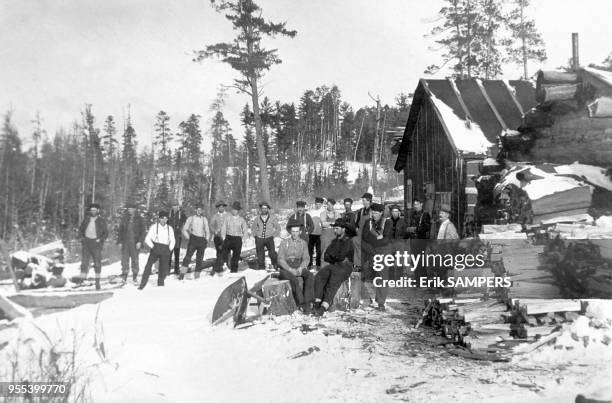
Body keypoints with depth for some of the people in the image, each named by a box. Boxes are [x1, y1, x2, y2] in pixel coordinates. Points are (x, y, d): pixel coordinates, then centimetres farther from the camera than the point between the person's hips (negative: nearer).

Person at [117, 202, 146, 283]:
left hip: (135, 242, -2)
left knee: (135, 259, 2)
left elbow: (143, 231, 0)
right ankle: (124, 275, 6)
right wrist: (119, 241, 6)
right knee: (124, 258, -1)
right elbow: (120, 230, 11)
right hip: (125, 241, 2)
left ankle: (135, 275, 11)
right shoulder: (124, 218, 8)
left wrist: (140, 241, -8)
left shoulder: (139, 219, 1)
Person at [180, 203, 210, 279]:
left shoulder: (204, 219, 13)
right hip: (193, 239, -2)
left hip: (202, 240, 3)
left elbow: (207, 231, 20)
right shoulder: (190, 218, 6)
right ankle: (182, 273, -21)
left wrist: (206, 239, 9)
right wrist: (188, 238, -2)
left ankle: (197, 274, 11)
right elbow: (184, 229, 8)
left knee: (200, 258, 1)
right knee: (188, 255, -17)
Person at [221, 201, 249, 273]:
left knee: (236, 255, -1)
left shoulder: (241, 220, 4)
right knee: (224, 252, -15)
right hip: (228, 238, 1)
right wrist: (224, 238, 1)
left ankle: (234, 270, 7)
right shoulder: (228, 218, 6)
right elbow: (223, 229, 8)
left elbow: (245, 231, 9)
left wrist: (242, 239, 1)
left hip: (238, 239, -1)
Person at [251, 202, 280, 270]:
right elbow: (253, 228, 22)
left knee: (272, 253, -18)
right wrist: (255, 235, 9)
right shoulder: (257, 218, 6)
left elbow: (278, 228, 11)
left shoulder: (272, 217, 2)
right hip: (259, 239, 2)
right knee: (260, 256, 1)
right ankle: (261, 269, 12)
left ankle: (276, 266, -4)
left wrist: (273, 236, 2)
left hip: (269, 239, -2)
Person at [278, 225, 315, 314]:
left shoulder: (303, 243, 10)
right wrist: (291, 270, -18)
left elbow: (306, 259, 4)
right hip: (286, 268, -3)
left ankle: (307, 303, -31)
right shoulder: (284, 243, 1)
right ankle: (301, 304, -32)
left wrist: (300, 268, -16)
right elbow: (281, 260, -5)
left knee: (310, 276, -27)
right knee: (294, 279, -35)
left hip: (299, 267, 3)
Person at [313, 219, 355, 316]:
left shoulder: (348, 242, -2)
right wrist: (337, 258, -4)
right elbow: (325, 257, 13)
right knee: (319, 277, -22)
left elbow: (341, 256, -15)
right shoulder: (334, 241, 21)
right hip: (333, 265, 6)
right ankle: (317, 303, -30)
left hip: (345, 267, -6)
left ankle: (323, 307, -42)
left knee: (333, 283, -32)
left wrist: (331, 254, 3)